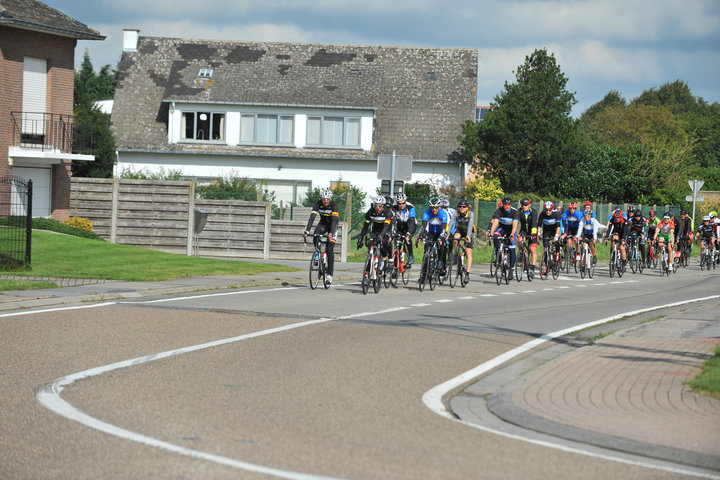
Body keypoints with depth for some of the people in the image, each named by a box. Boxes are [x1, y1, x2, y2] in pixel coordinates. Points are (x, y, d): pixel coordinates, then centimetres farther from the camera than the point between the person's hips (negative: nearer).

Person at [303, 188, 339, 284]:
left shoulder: (334, 205, -28)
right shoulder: (318, 204, -21)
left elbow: (334, 220, -39)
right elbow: (312, 217, -30)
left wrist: (331, 233, -53)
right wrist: (307, 231, -42)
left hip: (332, 225, -3)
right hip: (323, 223, 3)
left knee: (329, 249, -15)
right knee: (316, 236, -31)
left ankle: (329, 274, -13)